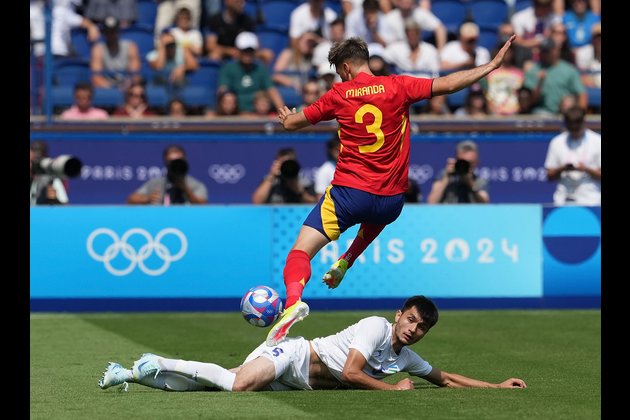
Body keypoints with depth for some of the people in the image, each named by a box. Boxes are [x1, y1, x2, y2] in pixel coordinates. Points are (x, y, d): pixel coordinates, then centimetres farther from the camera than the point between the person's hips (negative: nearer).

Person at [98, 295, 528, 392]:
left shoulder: (406, 358, 12)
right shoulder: (376, 326, -12)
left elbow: (445, 378, 24)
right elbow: (350, 372, -20)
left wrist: (496, 386, 15)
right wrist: (395, 389, -12)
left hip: (299, 383, 7)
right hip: (293, 354, -7)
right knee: (237, 384, -33)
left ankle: (128, 374, -4)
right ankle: (159, 365, -16)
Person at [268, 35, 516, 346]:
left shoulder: (338, 95, 3)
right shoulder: (396, 86, 1)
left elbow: (291, 123, 14)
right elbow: (446, 84, -4)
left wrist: (285, 117, 38)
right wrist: (491, 66, 4)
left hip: (348, 193, -3)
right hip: (391, 201, 3)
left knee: (300, 251, -6)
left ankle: (294, 301, -35)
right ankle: (345, 262, 30)